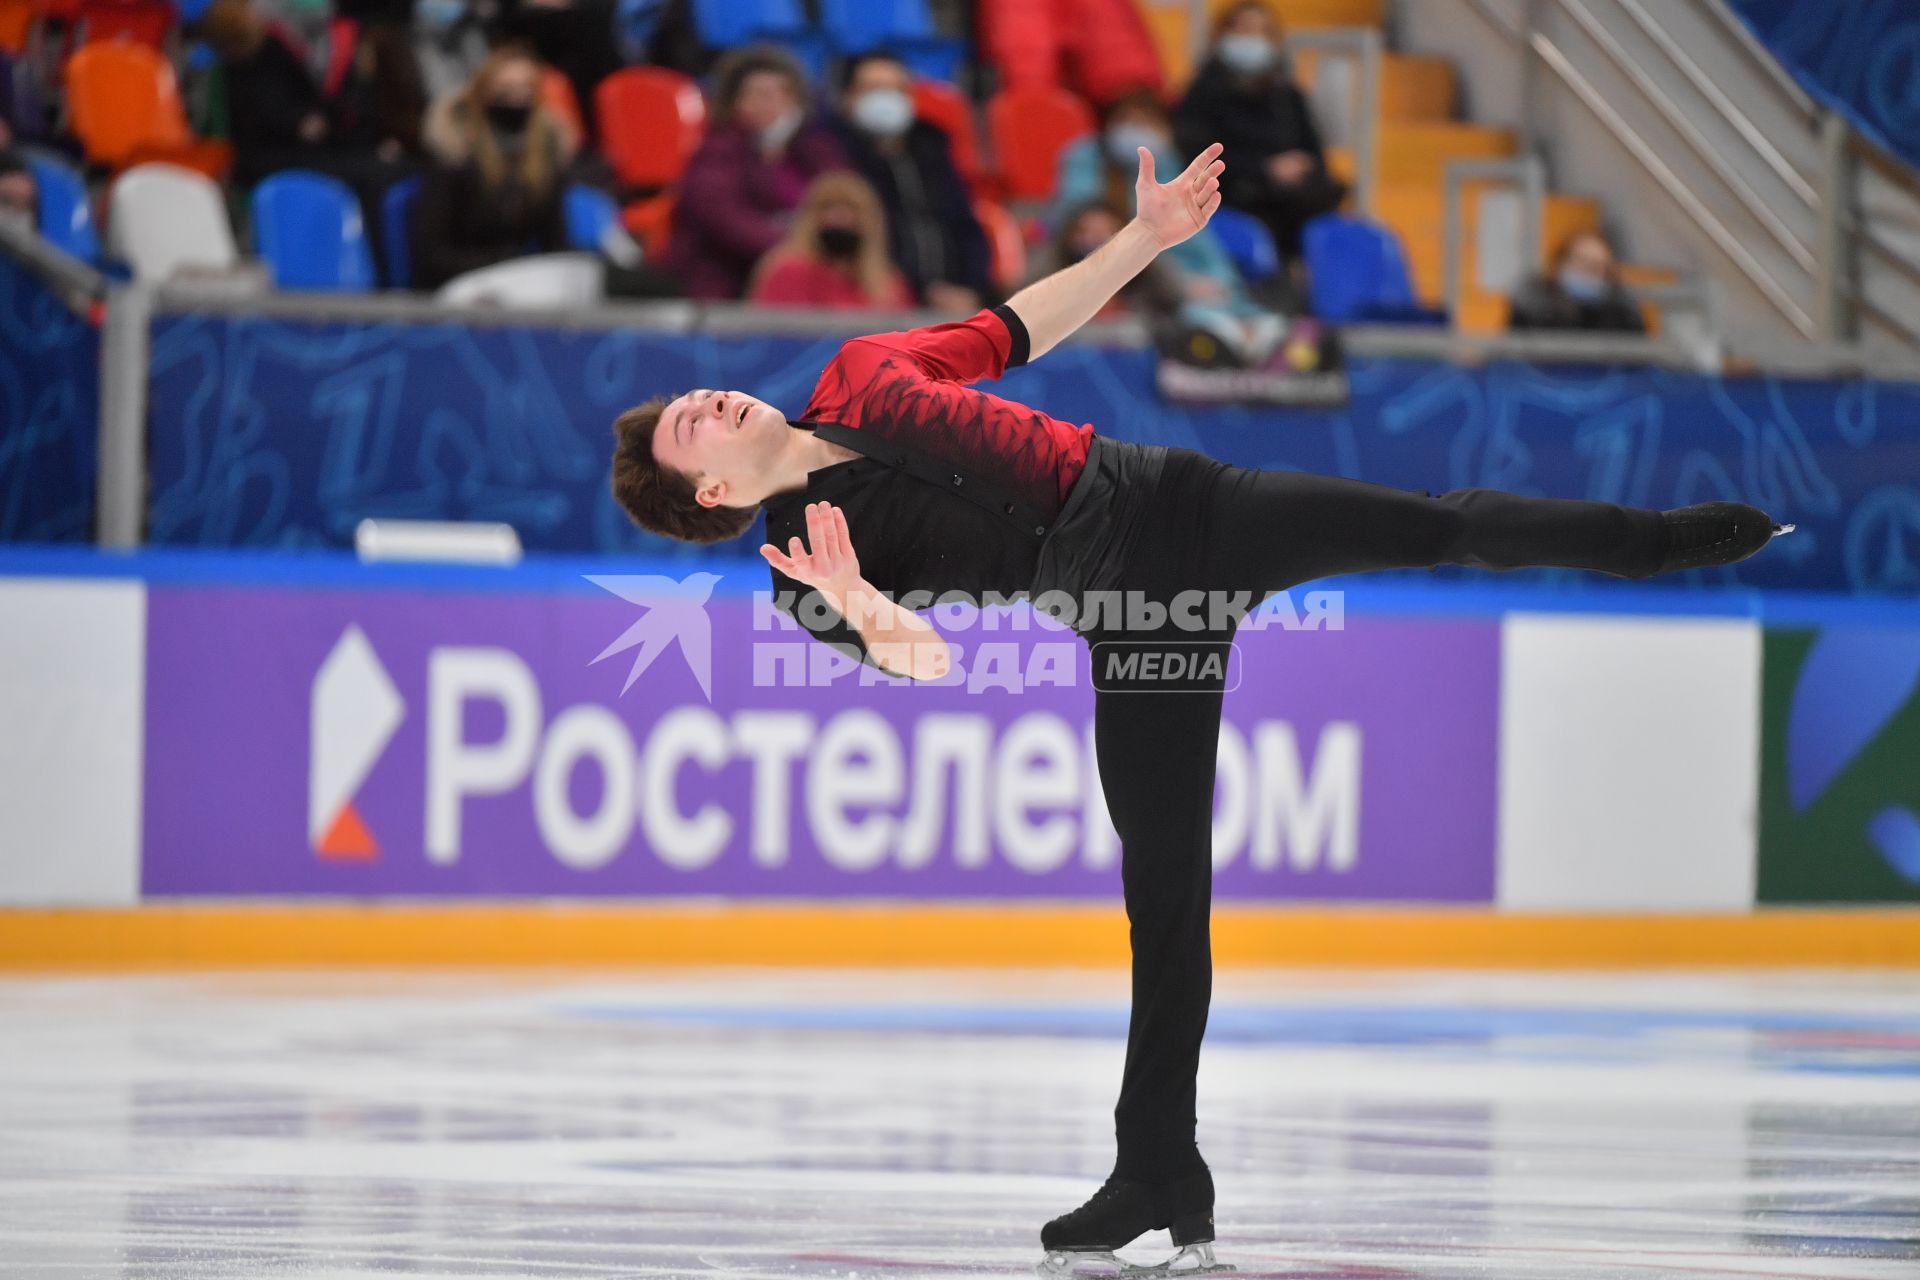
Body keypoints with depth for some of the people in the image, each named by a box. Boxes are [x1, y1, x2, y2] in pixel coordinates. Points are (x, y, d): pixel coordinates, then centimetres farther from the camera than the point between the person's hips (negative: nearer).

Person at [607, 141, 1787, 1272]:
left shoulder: (863, 376, 5)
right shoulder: (805, 554, -9)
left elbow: (1014, 328, 17)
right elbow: (919, 653, -23)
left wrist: (1148, 236, 14)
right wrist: (862, 613, -46)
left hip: (1179, 501, 4)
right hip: (1133, 624, -4)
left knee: (1454, 526, 8)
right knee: (1166, 890, -5)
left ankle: (1662, 539, 29)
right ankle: (1161, 1175, 3)